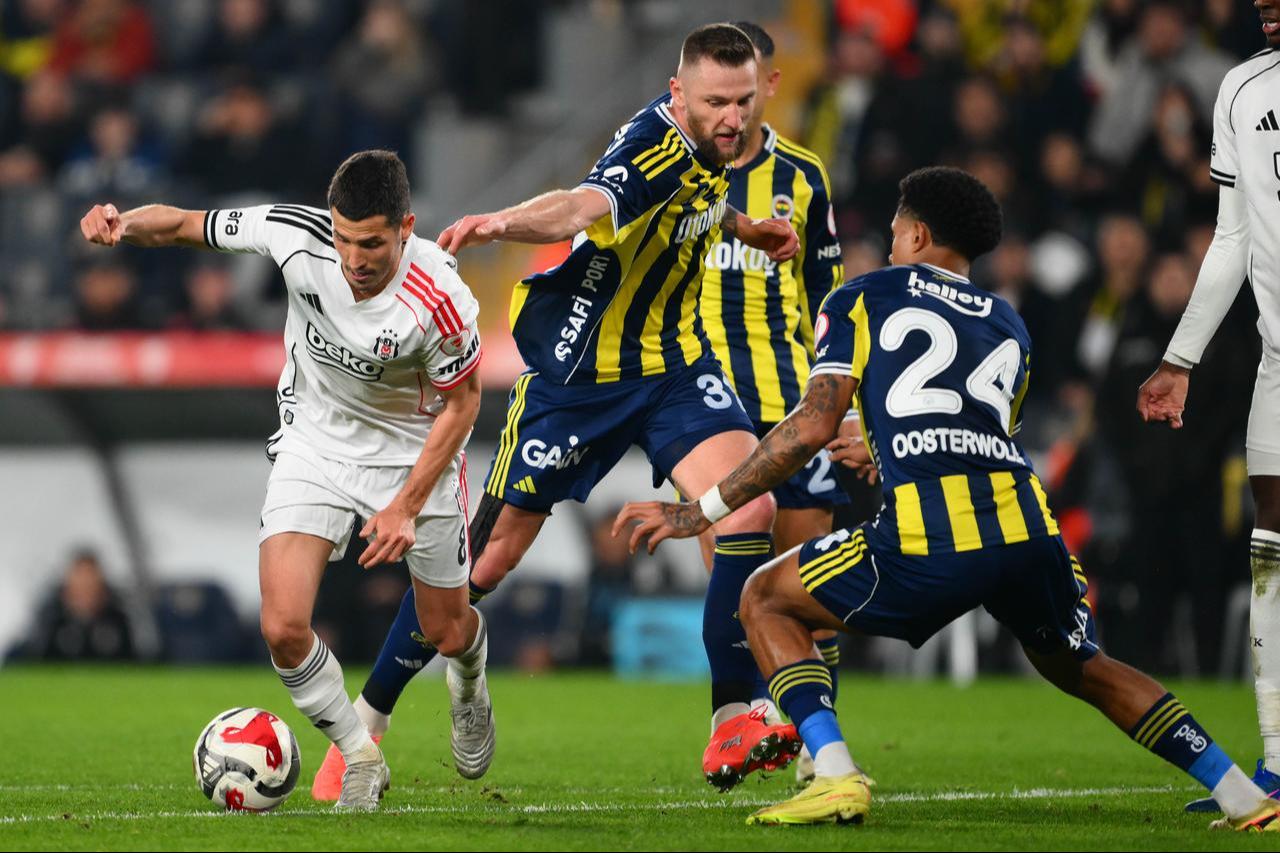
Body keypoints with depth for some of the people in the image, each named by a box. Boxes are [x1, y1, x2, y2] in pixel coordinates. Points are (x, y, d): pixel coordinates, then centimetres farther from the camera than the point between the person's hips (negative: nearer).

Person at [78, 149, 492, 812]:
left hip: (413, 454, -2)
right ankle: (360, 759, 9)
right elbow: (184, 225, -11)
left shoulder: (438, 302, -32)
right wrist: (124, 225, -33)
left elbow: (461, 403, -15)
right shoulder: (297, 236, -25)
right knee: (283, 628, -15)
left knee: (446, 632, 14)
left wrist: (405, 507, -19)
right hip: (314, 441, 2)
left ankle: (469, 684, 55)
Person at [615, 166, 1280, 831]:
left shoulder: (863, 299, 15)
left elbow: (813, 426, 3)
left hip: (927, 544, -5)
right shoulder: (1008, 326, 29)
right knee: (1082, 670, 31)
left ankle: (835, 777, -3)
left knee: (766, 602, 17)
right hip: (1027, 527, 5)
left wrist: (699, 513, 8)